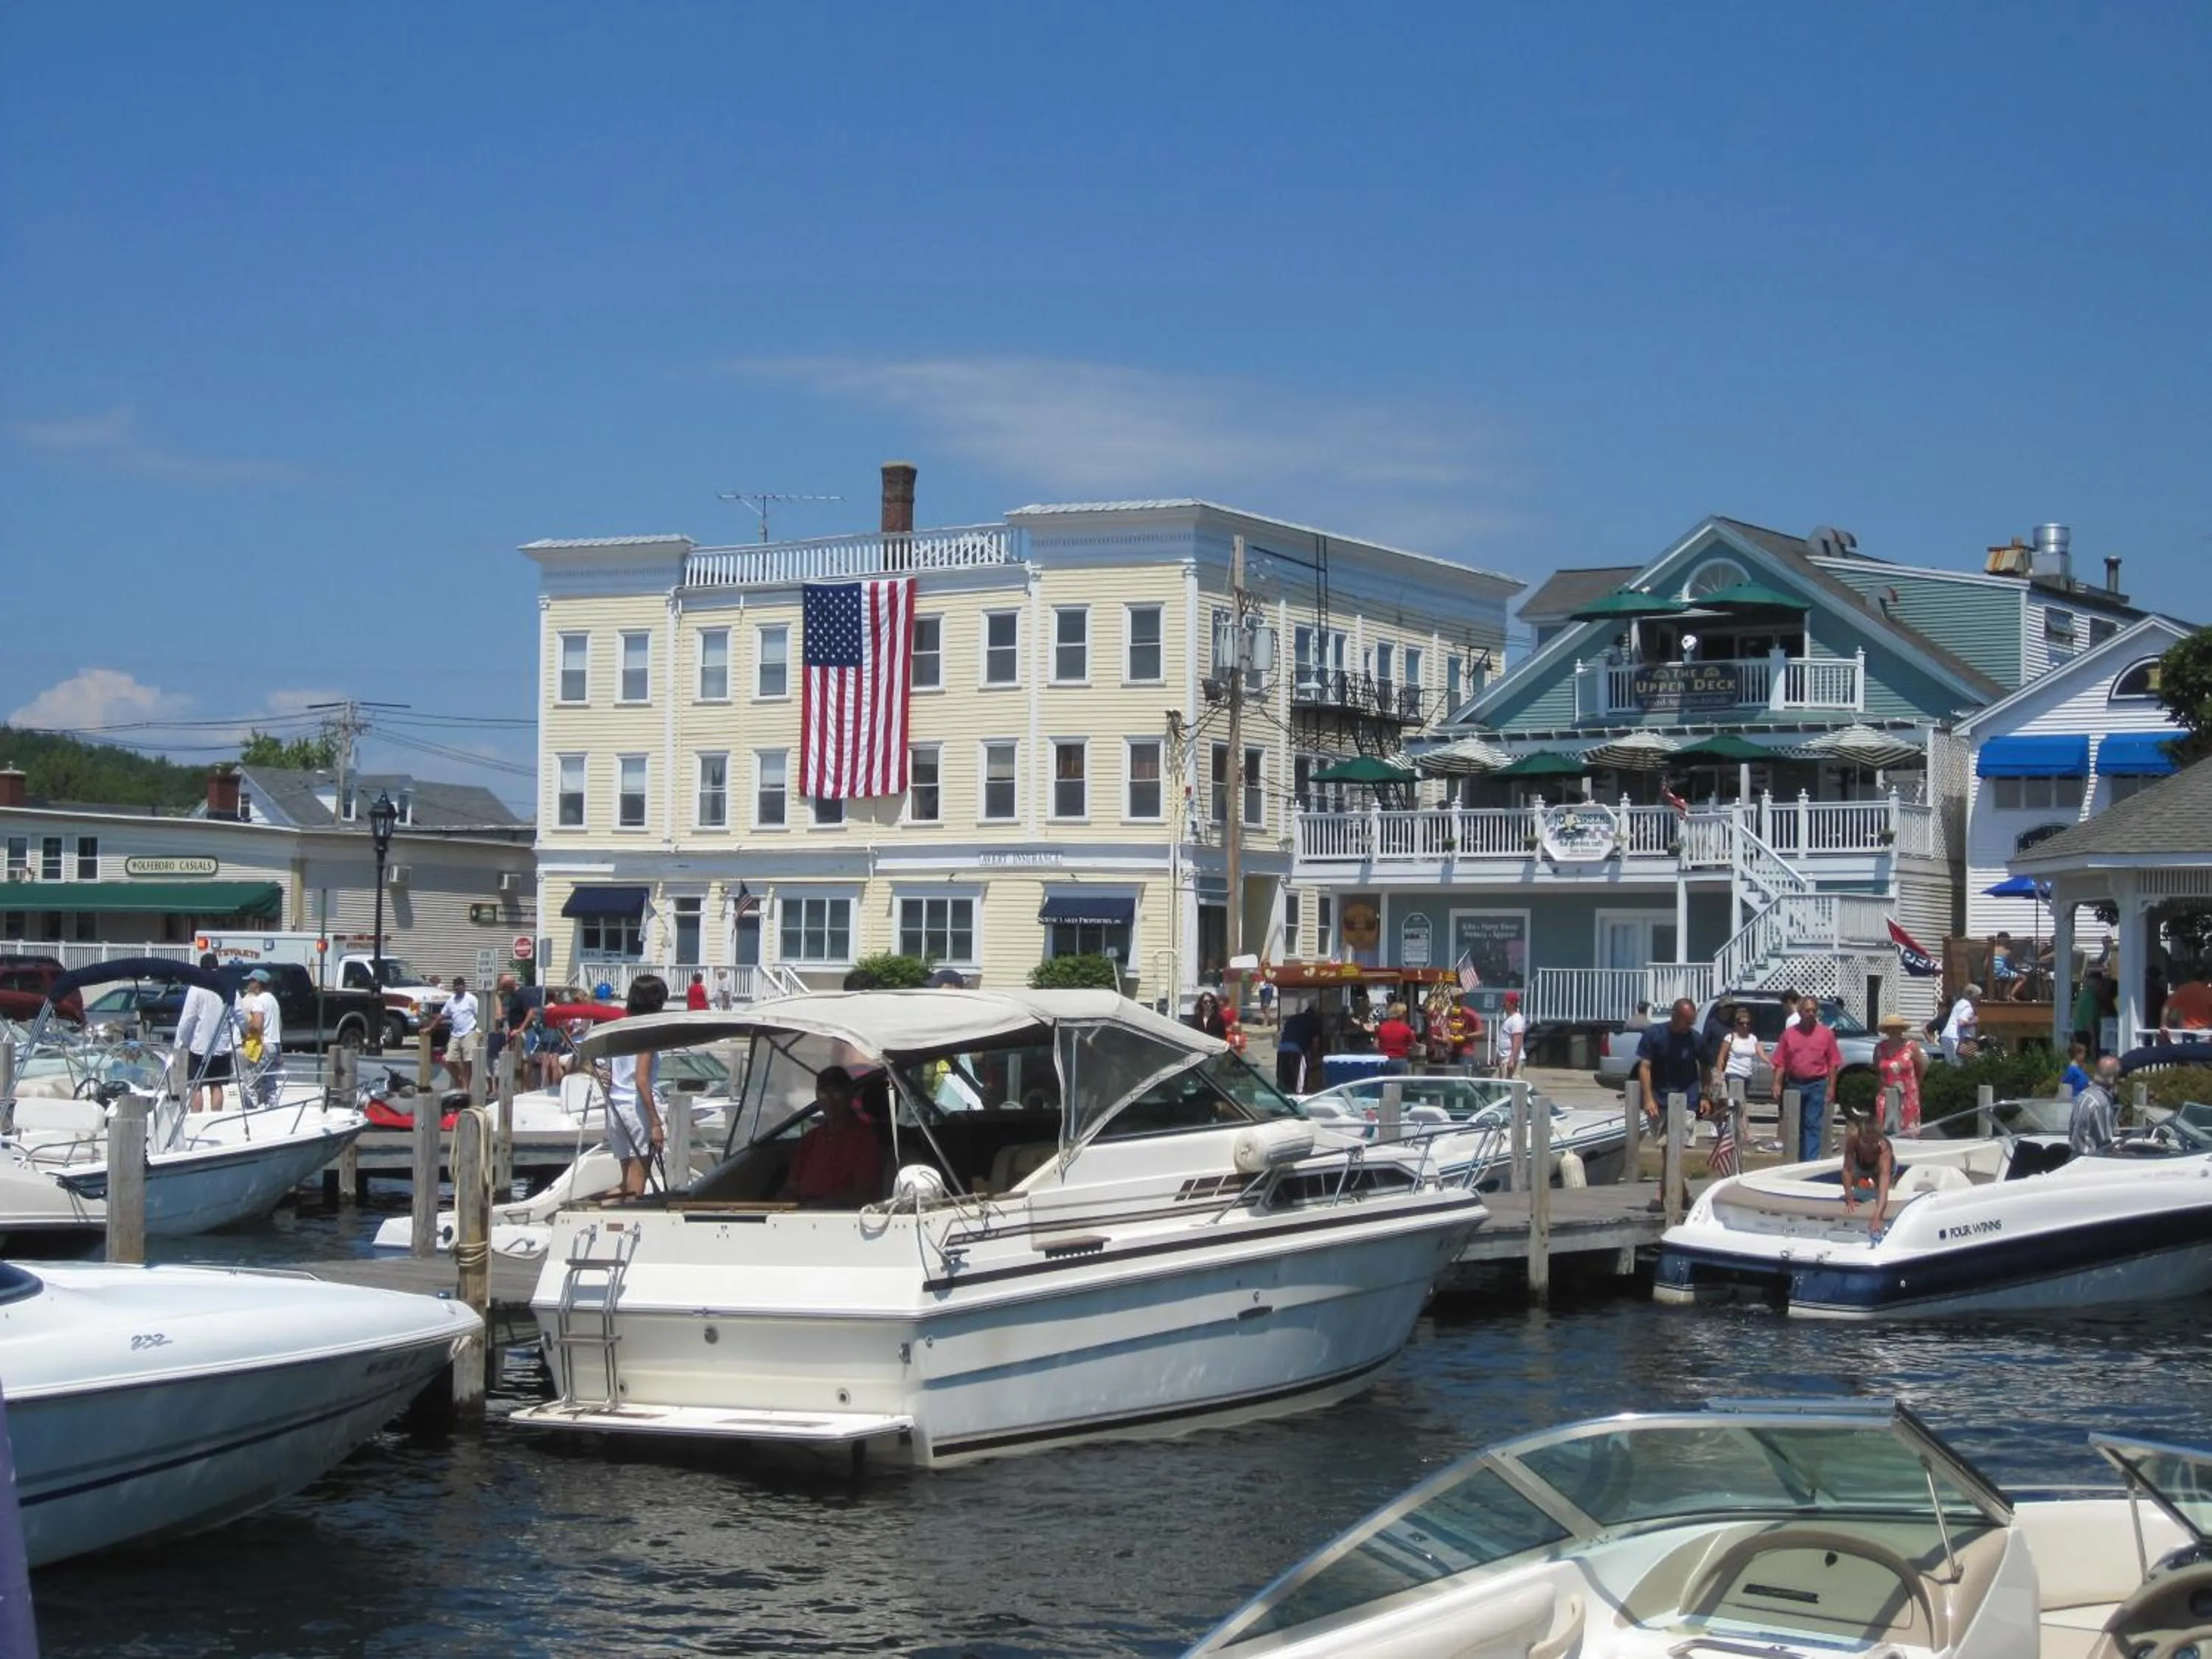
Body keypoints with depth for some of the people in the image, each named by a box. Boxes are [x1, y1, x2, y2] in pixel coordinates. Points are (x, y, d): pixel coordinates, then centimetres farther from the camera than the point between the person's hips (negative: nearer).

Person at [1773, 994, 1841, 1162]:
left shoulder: (1826, 1034, 3)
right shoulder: (1789, 1034, 7)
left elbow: (1833, 1064, 1)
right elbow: (1780, 1063, 5)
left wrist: (1831, 1087, -5)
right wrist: (1777, 1085, -3)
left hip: (1817, 1086, -3)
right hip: (1794, 1085, 3)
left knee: (1813, 1125, -7)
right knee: (1797, 1126, 11)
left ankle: (1811, 1160, -12)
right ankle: (1799, 1159, 20)